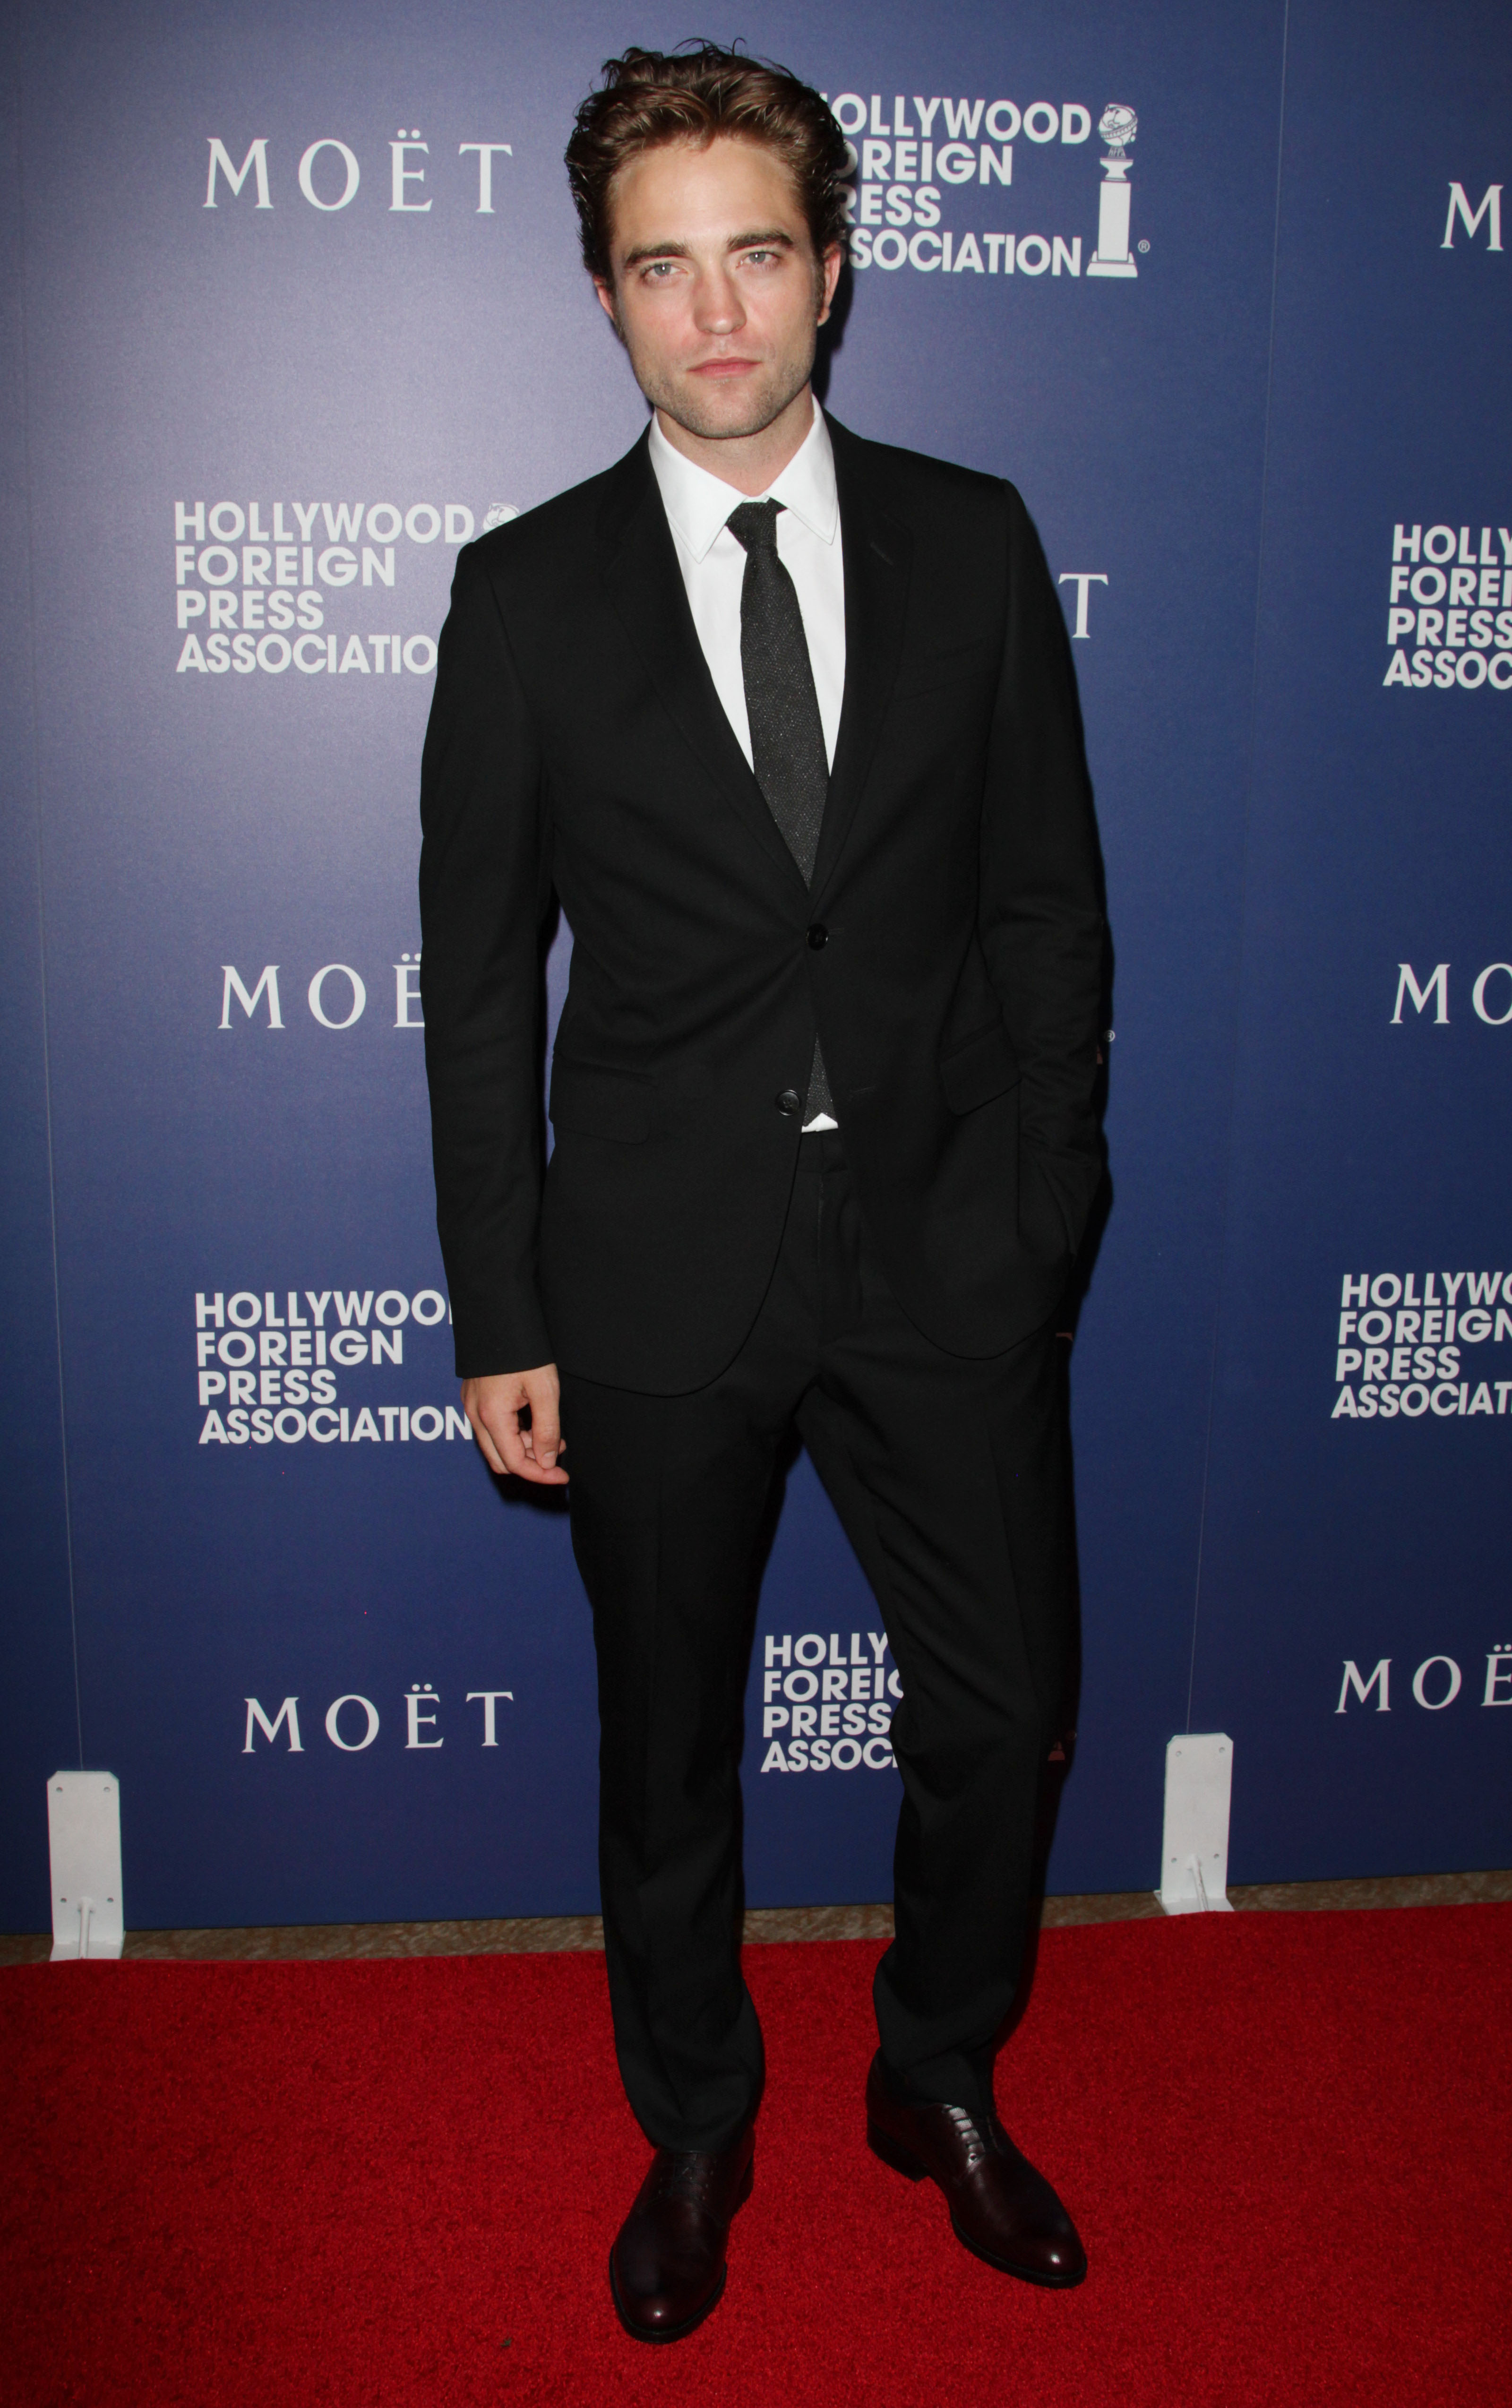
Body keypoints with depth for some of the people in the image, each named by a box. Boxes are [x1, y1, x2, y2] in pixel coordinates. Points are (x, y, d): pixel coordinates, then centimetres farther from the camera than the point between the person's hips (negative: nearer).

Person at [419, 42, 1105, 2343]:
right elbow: (479, 978, -1)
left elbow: (1049, 900, 6)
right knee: (666, 1744, 15)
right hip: (661, 1282, -1)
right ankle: (694, 2130, 41)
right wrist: (502, 1317, -3)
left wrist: (1044, 1194, -1)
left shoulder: (976, 543, 3)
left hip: (946, 1260, 2)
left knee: (1002, 1716, 12)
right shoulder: (526, 592, -1)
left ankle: (941, 2082, 42)